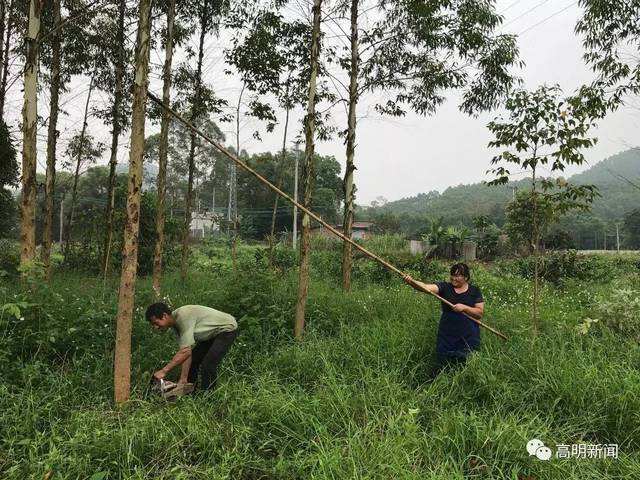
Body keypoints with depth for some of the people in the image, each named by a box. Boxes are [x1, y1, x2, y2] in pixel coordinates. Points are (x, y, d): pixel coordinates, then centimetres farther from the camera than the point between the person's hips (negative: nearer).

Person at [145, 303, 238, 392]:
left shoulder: (183, 317, -31)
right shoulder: (175, 324, -3)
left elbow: (186, 351, -35)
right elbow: (185, 352, -4)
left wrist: (164, 371, -31)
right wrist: (183, 379, -9)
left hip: (227, 329, -9)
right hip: (212, 333, 9)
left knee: (208, 365, -17)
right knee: (192, 361, 10)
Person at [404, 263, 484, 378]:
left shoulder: (475, 291, 2)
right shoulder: (445, 287, 0)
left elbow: (480, 313, -2)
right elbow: (427, 287, -18)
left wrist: (464, 307, -18)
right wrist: (412, 282, -36)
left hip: (468, 339, 0)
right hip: (446, 337, 0)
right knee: (440, 367, 5)